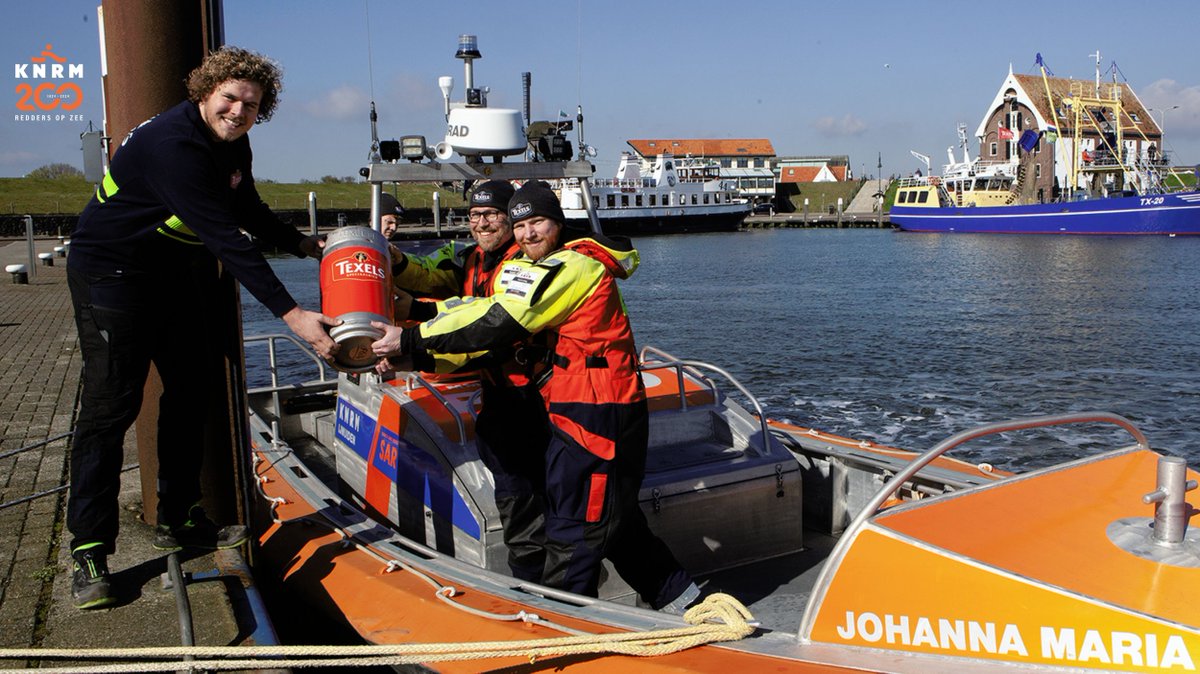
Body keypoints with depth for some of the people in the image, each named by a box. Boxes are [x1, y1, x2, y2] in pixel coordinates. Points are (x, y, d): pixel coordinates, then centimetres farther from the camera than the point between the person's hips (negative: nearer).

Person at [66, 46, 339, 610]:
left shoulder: (232, 145, 1)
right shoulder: (174, 144, -28)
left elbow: (248, 212, 17)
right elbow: (226, 240, -35)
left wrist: (304, 244, 6)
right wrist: (291, 314, -38)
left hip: (175, 274, 9)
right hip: (110, 272, -9)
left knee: (189, 394, 11)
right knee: (111, 404, -9)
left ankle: (178, 520, 24)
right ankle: (89, 551, 0)